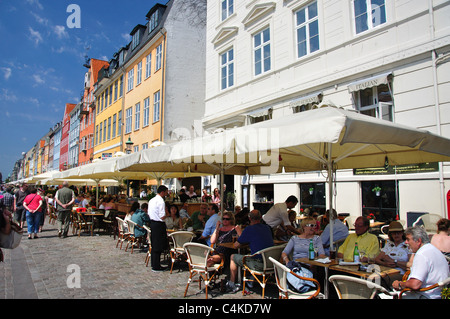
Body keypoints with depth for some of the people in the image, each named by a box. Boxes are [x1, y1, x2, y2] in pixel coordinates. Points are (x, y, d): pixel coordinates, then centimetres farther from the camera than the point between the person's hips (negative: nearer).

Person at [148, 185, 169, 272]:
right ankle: (156, 266, 8)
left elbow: (149, 214, 17)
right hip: (159, 225, -9)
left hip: (152, 223, 9)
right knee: (158, 247, 0)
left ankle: (153, 264, 28)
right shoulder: (161, 201, -17)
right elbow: (162, 217, -20)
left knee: (154, 245, 18)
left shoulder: (151, 200, 11)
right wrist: (167, 214, -3)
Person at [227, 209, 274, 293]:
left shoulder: (249, 229, -9)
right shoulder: (267, 228, 9)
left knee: (233, 257, 12)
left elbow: (236, 246, -1)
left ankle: (231, 285, 20)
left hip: (259, 264, -7)